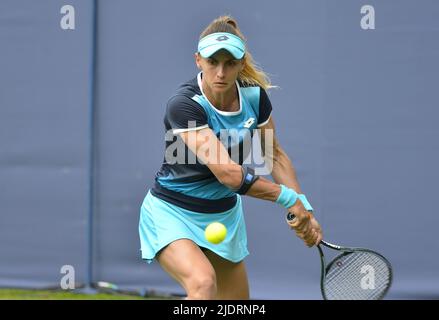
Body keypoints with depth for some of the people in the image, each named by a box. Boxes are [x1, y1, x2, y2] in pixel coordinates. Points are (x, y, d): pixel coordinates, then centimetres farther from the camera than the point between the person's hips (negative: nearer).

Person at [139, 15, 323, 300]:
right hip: (173, 212, -6)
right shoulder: (184, 105, -27)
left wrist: (305, 210, -3)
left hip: (224, 215, 7)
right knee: (203, 282, -33)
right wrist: (290, 198, -26)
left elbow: (275, 155, 7)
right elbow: (230, 175, -32)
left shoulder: (254, 95, -9)